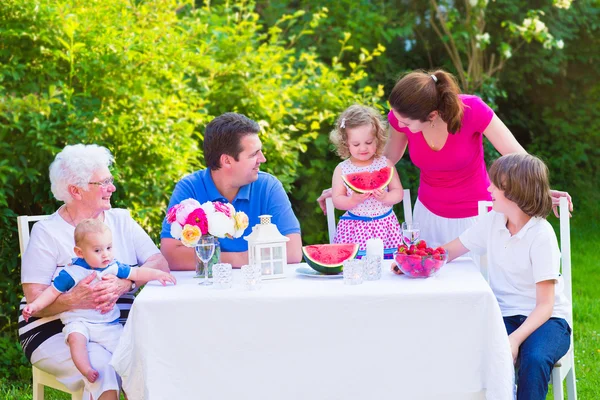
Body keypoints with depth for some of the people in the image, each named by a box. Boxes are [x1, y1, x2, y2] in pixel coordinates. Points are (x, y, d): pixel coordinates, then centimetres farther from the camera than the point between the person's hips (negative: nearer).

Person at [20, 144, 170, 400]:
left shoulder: (121, 220, 10)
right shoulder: (47, 232, -2)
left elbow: (160, 264, -3)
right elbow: (34, 300, -10)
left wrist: (125, 283, -24)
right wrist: (73, 300, -31)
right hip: (56, 331, -4)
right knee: (100, 365, -33)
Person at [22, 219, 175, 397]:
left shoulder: (114, 268, 6)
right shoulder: (72, 272, -5)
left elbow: (136, 273, 11)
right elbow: (53, 291, -2)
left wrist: (157, 274, -1)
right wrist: (35, 305, -13)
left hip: (109, 324, 3)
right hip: (79, 321, -3)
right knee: (76, 338, -35)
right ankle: (87, 370, -46)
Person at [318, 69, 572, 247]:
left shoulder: (472, 110, -27)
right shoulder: (400, 116, -17)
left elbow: (515, 154, -19)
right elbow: (389, 158, 3)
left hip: (474, 217, -3)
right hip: (429, 214, 3)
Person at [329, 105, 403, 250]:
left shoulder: (385, 164, 3)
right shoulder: (342, 169, 2)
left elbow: (398, 193, 2)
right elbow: (337, 201, 0)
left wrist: (385, 197, -19)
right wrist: (353, 200, -19)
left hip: (385, 226, 0)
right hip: (354, 227, 0)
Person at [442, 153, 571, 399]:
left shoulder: (542, 235, -15)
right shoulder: (494, 221, 2)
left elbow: (545, 305, -17)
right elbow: (449, 252, 11)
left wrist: (515, 339, -32)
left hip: (545, 319, -4)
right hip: (505, 316, 4)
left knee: (535, 359, -36)